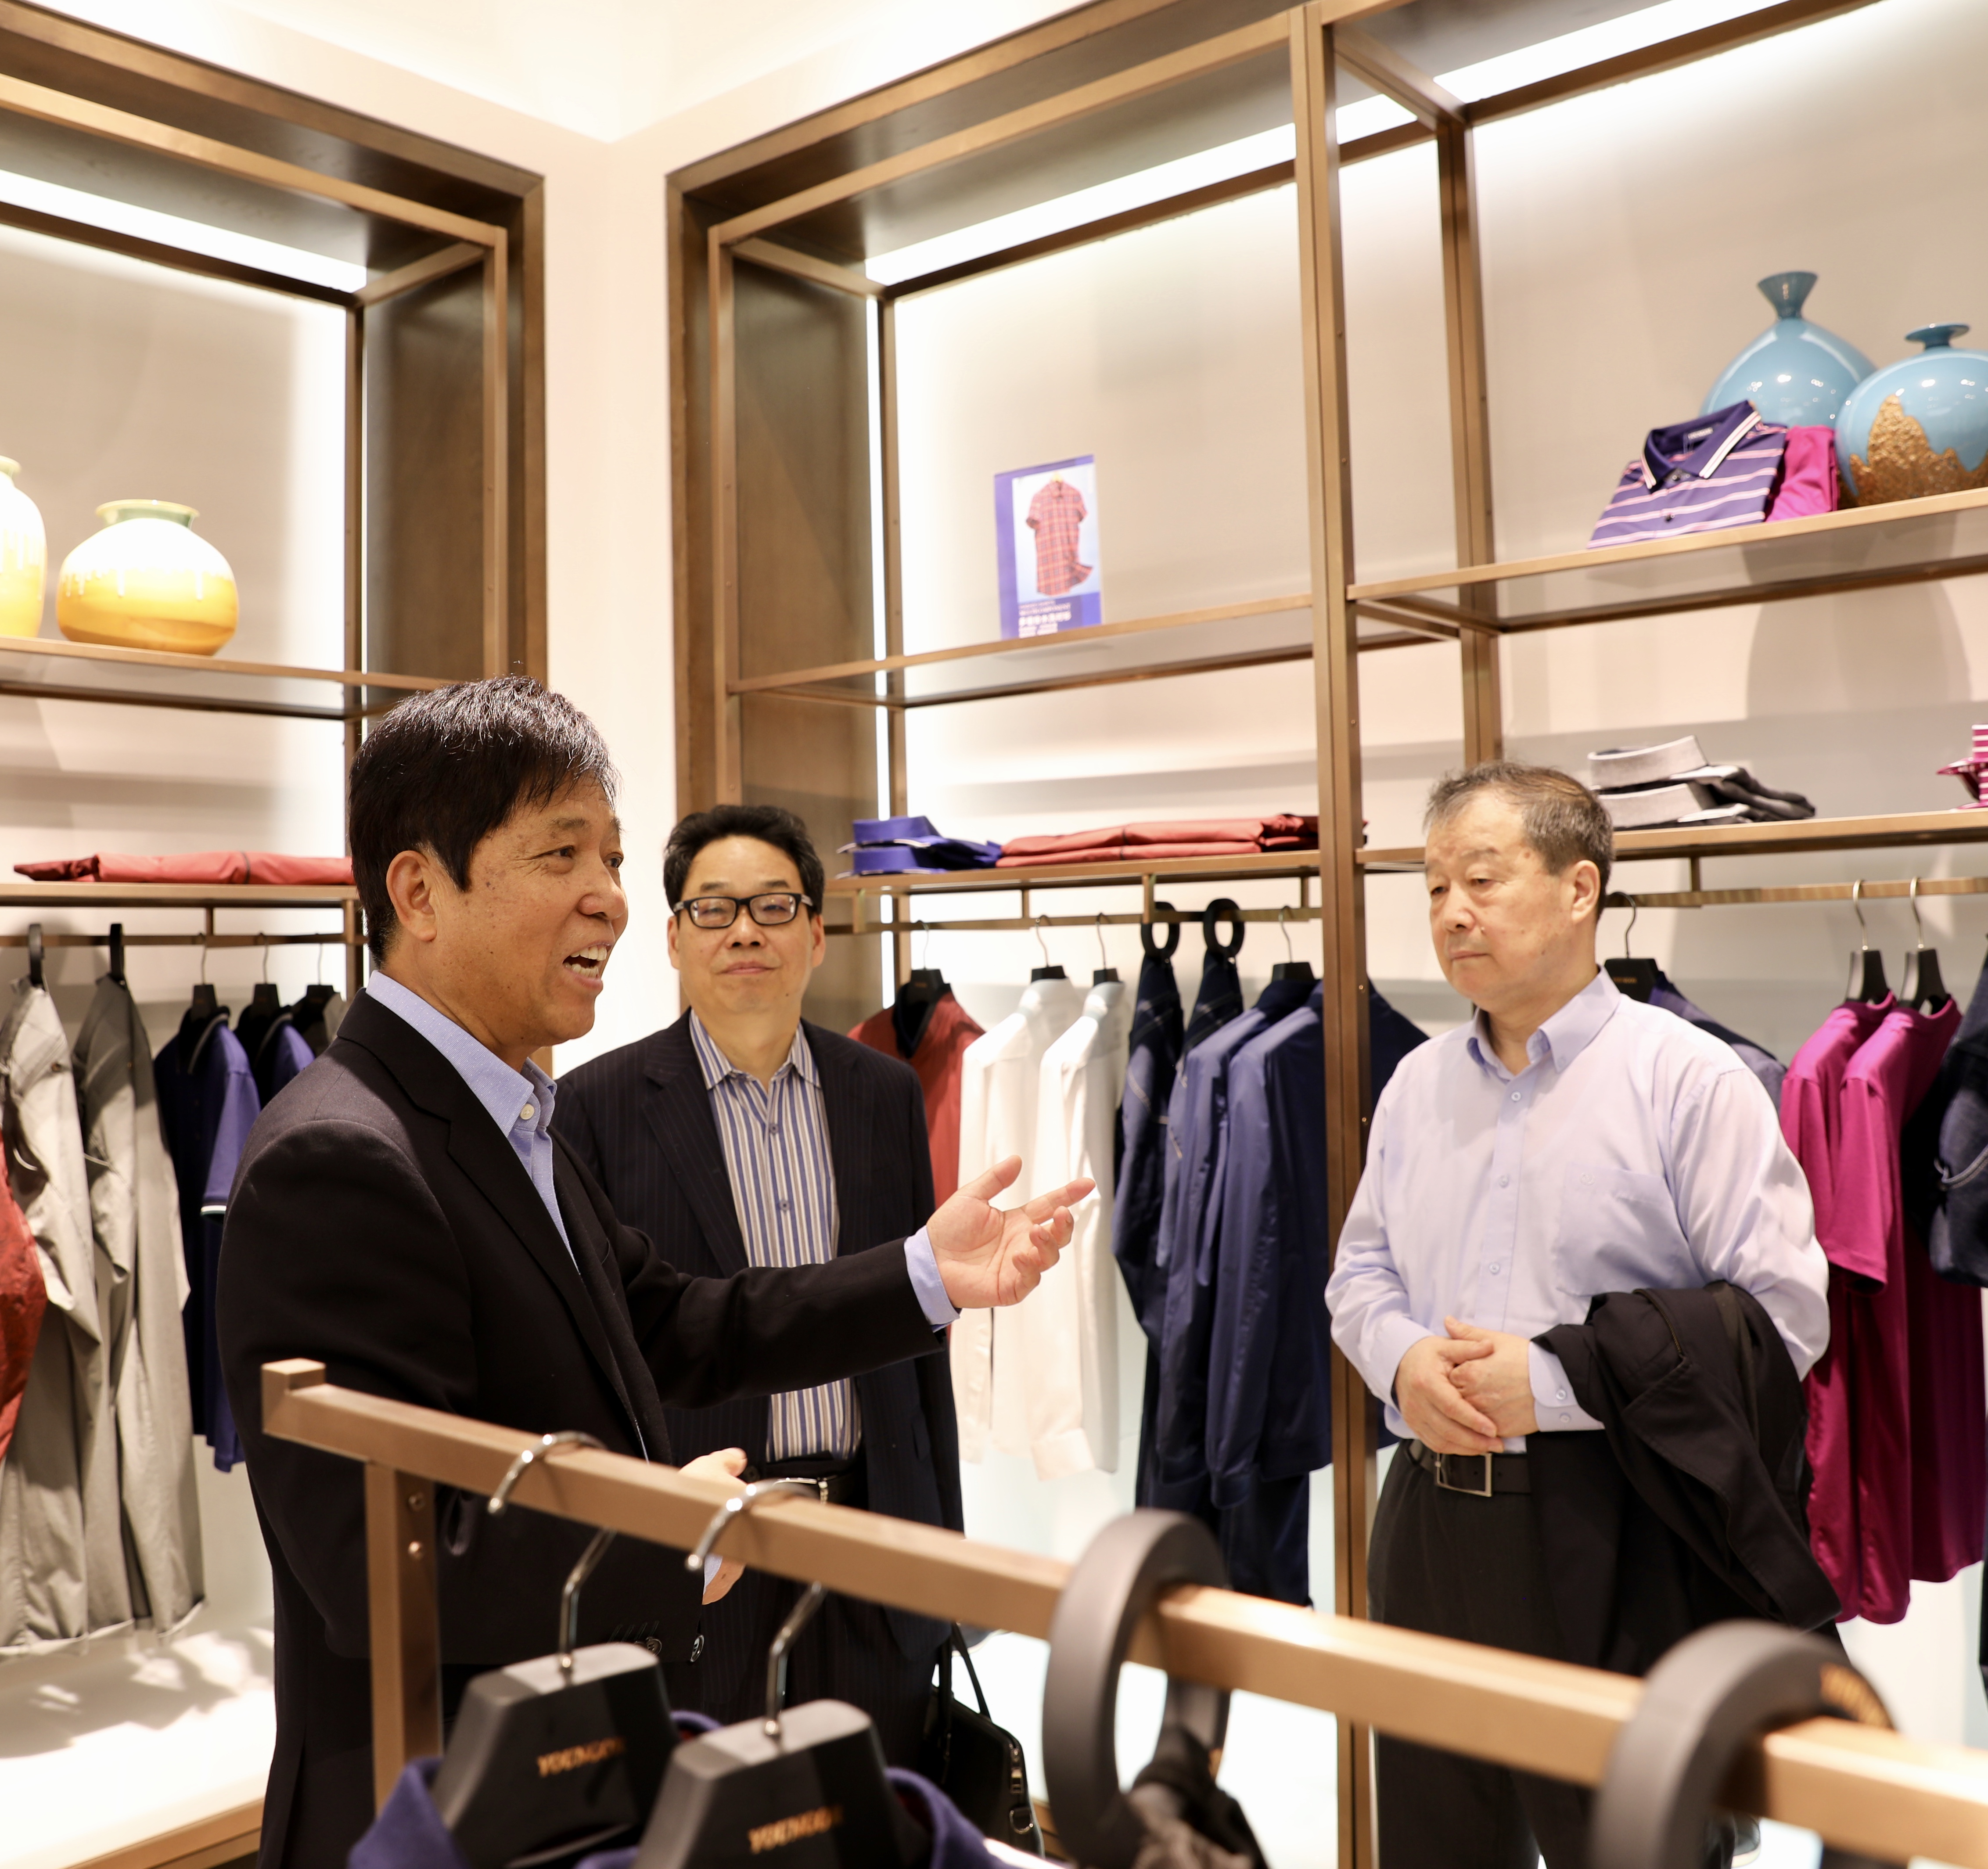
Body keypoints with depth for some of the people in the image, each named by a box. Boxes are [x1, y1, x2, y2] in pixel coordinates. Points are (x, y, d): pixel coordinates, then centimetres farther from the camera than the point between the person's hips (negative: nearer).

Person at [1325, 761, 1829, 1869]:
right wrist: (1404, 1361, -7)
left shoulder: (1689, 1078, -9)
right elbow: (1362, 1271, 16)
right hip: (1431, 1520, 6)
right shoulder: (1418, 1084, 10)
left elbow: (1783, 1312, -15)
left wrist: (1553, 1384, -19)